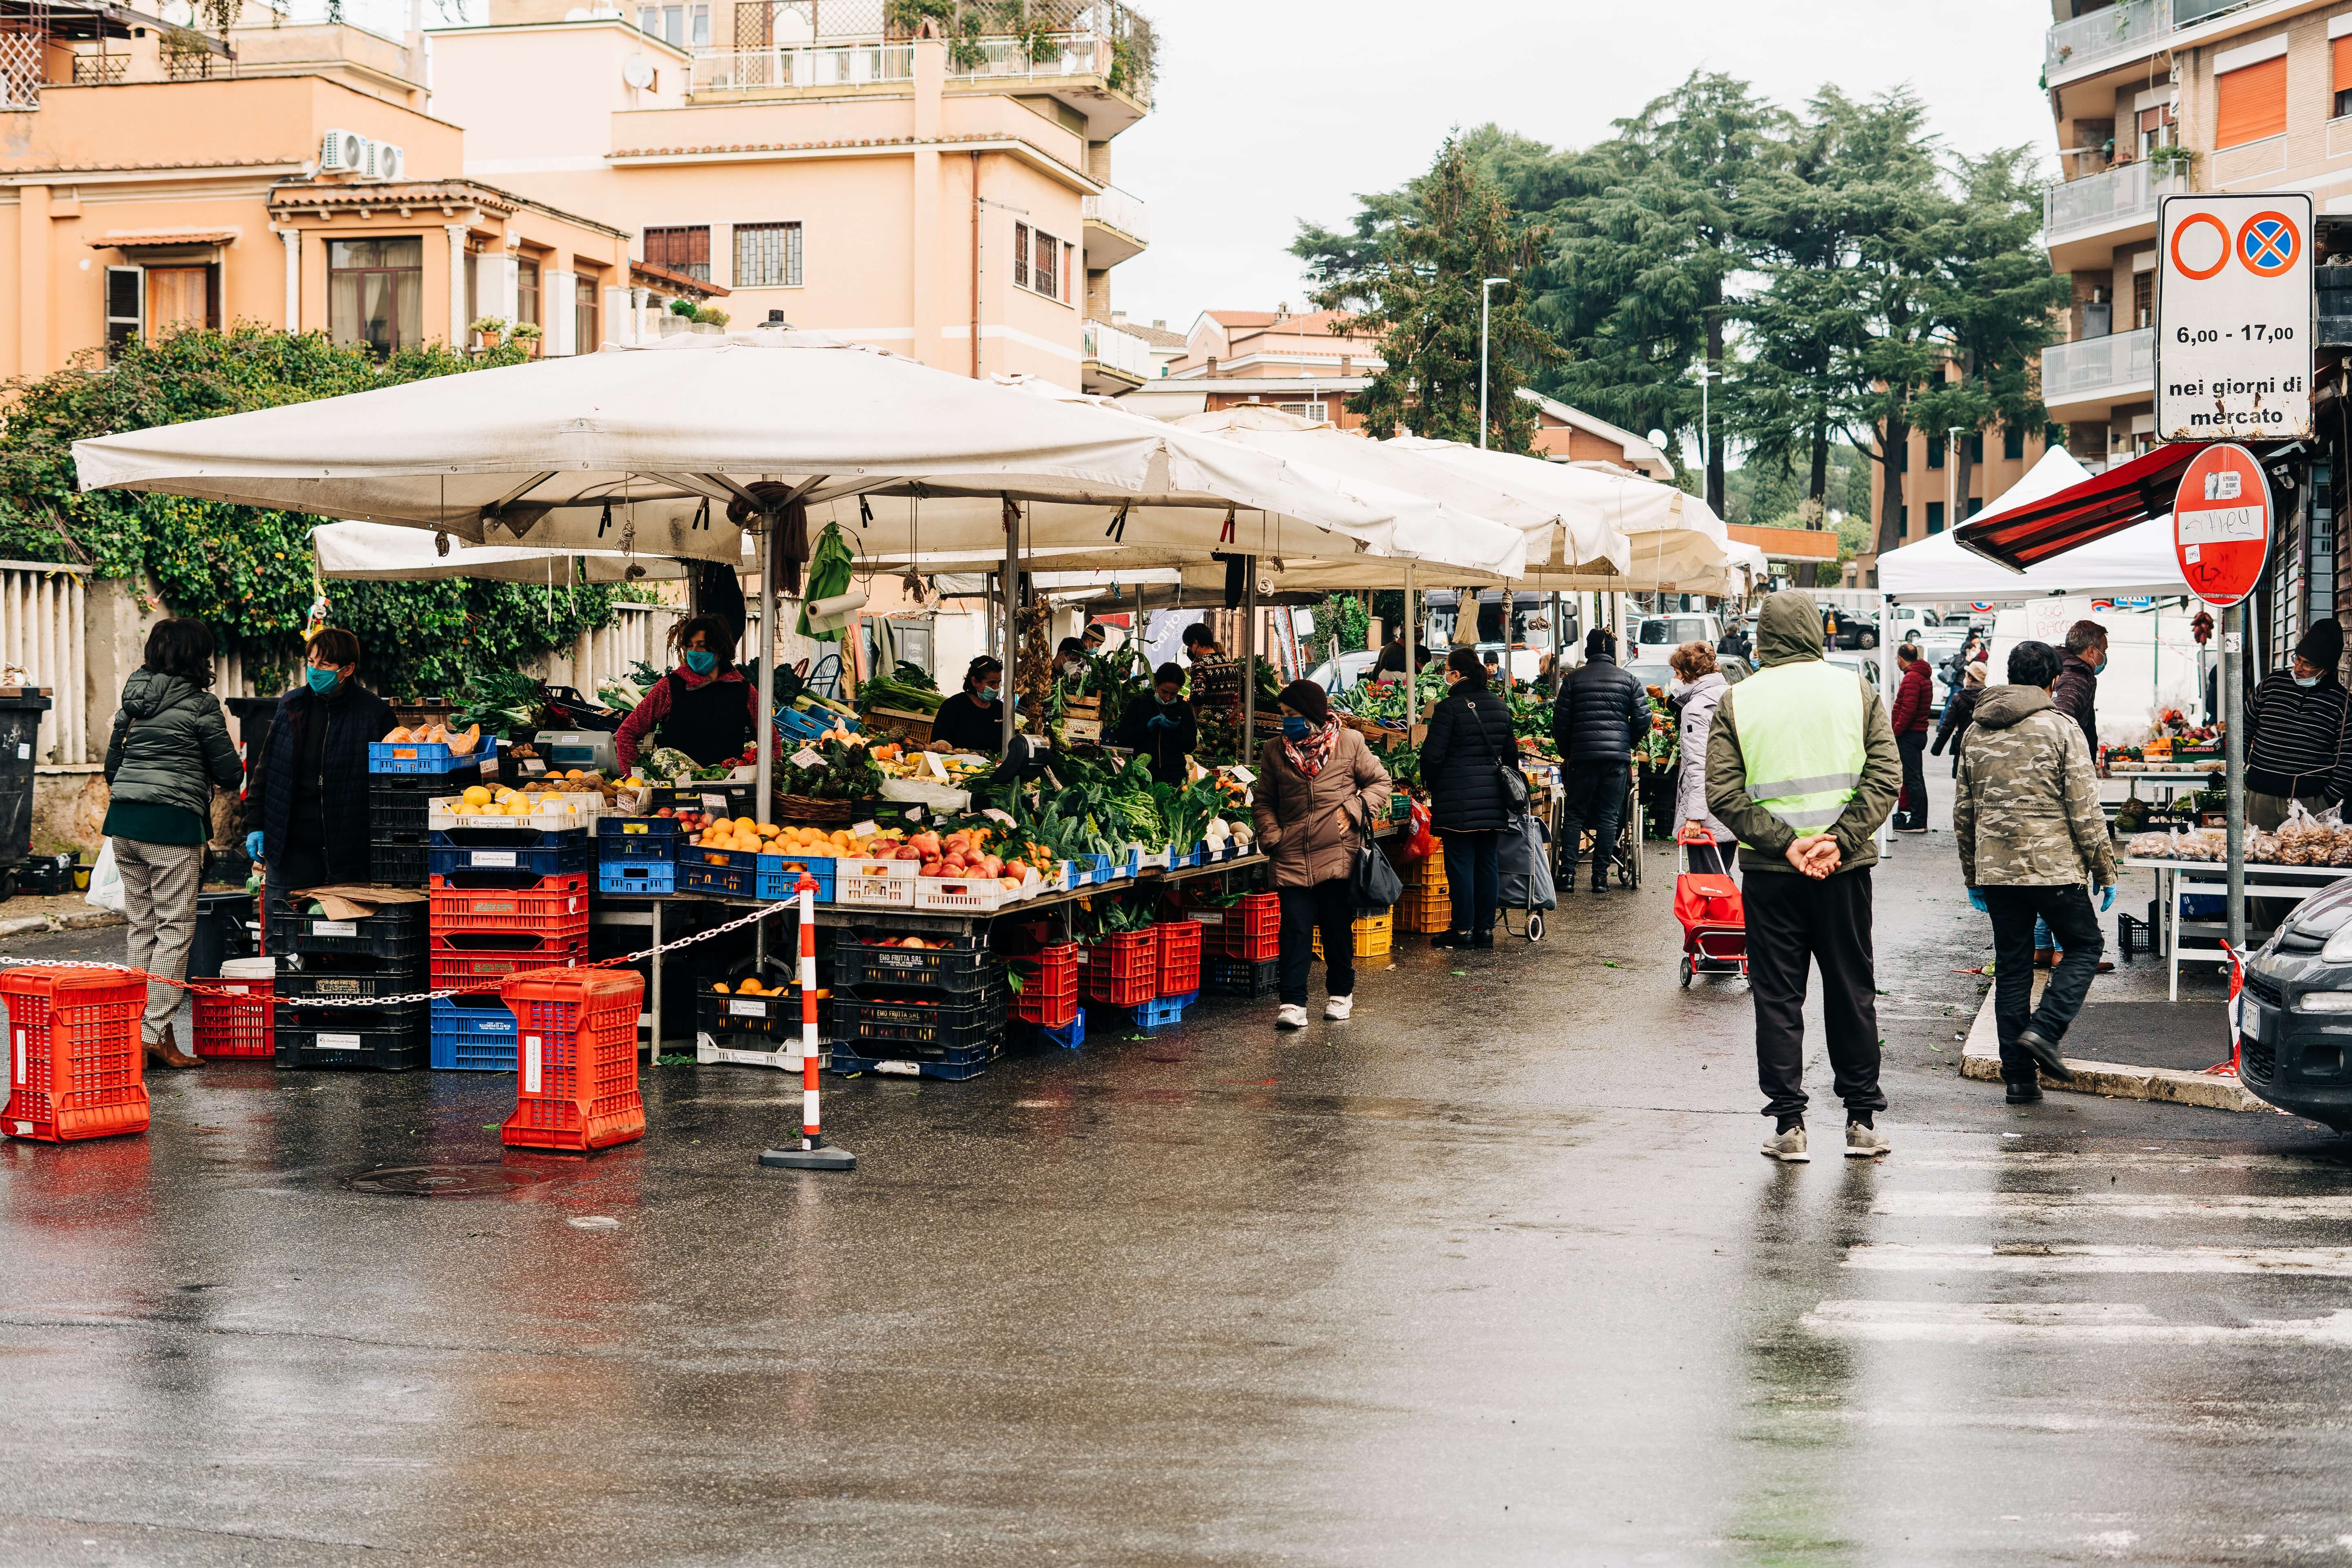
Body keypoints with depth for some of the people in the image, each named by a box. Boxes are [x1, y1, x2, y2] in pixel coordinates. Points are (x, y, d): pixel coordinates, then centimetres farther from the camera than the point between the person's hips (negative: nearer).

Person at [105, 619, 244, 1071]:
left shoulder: (134, 699, 14)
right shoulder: (200, 703, -6)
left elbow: (112, 765, 20)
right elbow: (229, 773, -3)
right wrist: (237, 768, 19)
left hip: (123, 818, 7)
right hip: (172, 822, -7)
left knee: (142, 926, 12)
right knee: (175, 928, -2)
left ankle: (138, 1028, 13)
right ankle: (156, 1033, -6)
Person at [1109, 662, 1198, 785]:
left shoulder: (1184, 708, 8)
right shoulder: (1139, 703, 6)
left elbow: (1191, 747, 3)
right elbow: (1121, 737, 0)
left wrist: (1177, 730, -15)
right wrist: (1147, 727, -12)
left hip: (1174, 775, 1)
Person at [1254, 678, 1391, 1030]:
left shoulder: (1349, 743, 1)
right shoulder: (1274, 751, 7)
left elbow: (1380, 782, 10)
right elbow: (1264, 801, 16)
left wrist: (1356, 811, -5)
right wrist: (1271, 836, 1)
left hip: (1339, 854, -1)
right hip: (1293, 857, 1)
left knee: (1339, 928, 9)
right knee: (1296, 929, -7)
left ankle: (1341, 993, 26)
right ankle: (1292, 1002, -8)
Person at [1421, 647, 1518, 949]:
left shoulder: (1449, 708, -11)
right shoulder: (1500, 706, 9)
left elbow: (1433, 755, -11)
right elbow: (1511, 752, 17)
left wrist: (1430, 783, 6)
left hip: (1458, 799, -6)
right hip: (1493, 797, 6)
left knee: (1460, 862, -1)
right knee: (1488, 861, 8)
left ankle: (1463, 929, 1)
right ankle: (1485, 929, 11)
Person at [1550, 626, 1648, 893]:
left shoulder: (1574, 679, 3)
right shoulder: (1629, 681, 4)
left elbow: (1560, 721, 2)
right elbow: (1643, 720, 1)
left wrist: (1566, 753, 15)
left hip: (1582, 756, -1)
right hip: (1618, 756, 1)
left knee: (1574, 814, 8)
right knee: (1609, 816, 5)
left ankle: (1568, 873, 1)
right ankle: (1601, 876, 4)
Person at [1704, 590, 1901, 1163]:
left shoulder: (1736, 701, -1)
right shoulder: (1857, 690, 2)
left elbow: (1724, 794, -9)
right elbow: (1886, 778, -7)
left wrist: (1783, 843, -11)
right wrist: (1839, 841, -12)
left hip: (1769, 873, -1)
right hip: (1845, 869, 1)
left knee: (1777, 996, 6)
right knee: (1852, 992, 12)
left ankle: (1789, 1124, 5)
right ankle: (1863, 1119, 16)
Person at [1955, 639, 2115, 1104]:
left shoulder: (1976, 732, 10)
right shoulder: (2060, 728, -7)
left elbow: (1963, 812, 14)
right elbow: (2084, 810, -9)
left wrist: (1971, 875, 22)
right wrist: (2105, 871, -1)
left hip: (1995, 869, 5)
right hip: (2054, 866, -5)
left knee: (2012, 967, 9)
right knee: (2084, 947, 12)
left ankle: (2019, 1076, 8)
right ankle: (2043, 1031, -7)